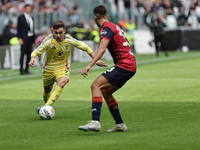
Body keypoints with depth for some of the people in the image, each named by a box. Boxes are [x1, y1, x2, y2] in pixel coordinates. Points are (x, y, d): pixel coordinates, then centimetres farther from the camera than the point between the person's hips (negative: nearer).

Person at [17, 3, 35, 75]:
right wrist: (20, 38, -15)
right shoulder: (21, 17, -2)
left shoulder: (31, 18, 17)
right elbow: (18, 28, -6)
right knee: (23, 54, -7)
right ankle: (21, 70, -5)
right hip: (24, 38, -6)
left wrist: (33, 39, 15)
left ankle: (26, 70, 6)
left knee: (29, 54, 3)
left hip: (30, 38, 6)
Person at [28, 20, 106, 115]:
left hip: (62, 68, -1)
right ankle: (47, 104, 45)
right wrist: (33, 59, -47)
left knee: (61, 85, -29)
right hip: (49, 68, 1)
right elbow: (37, 51, -24)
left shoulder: (70, 41, -15)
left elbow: (85, 48, -1)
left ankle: (46, 107, -38)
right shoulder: (49, 40, -20)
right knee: (47, 90, 14)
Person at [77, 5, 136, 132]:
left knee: (96, 85, -18)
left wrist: (89, 66, -32)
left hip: (124, 66, -10)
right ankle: (120, 124, 19)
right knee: (105, 91, 17)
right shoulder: (115, 27, 21)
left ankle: (95, 122, -30)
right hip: (130, 66, 10)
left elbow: (102, 48, -24)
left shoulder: (106, 28, -8)